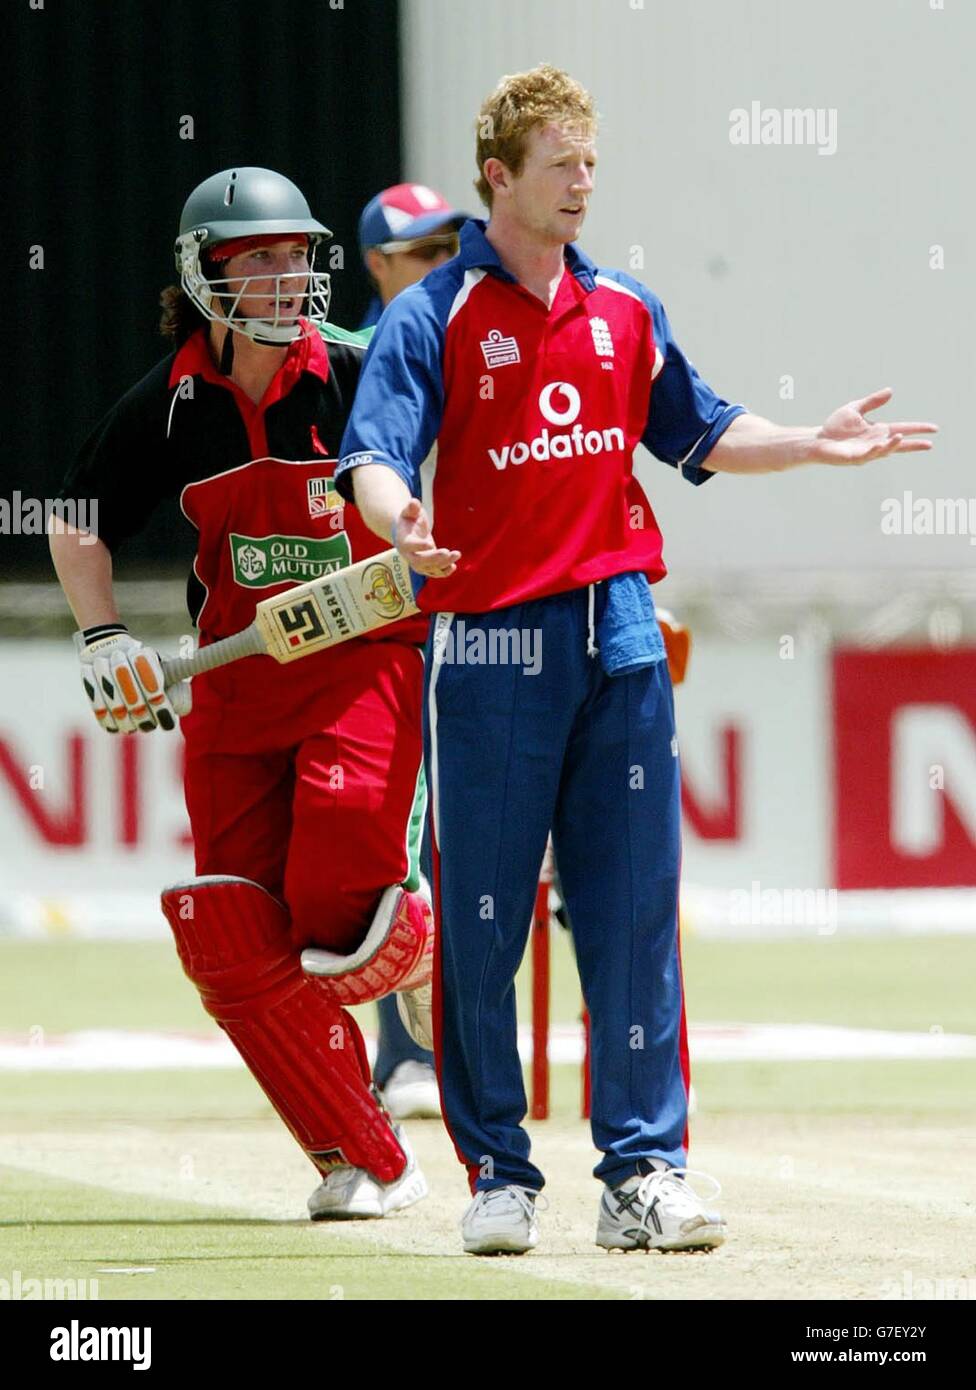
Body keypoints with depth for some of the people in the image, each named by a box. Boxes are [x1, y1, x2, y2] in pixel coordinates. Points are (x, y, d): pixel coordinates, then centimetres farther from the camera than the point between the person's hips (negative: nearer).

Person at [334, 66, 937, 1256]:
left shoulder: (625, 312, 13)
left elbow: (698, 436, 25)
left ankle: (643, 1169, 4)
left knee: (633, 915, 1)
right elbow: (374, 455, -17)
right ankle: (497, 1176, 9)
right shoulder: (432, 318, -4)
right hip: (491, 650, -4)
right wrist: (398, 521, -37)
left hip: (618, 633, 4)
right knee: (482, 927, -1)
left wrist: (813, 446, 14)